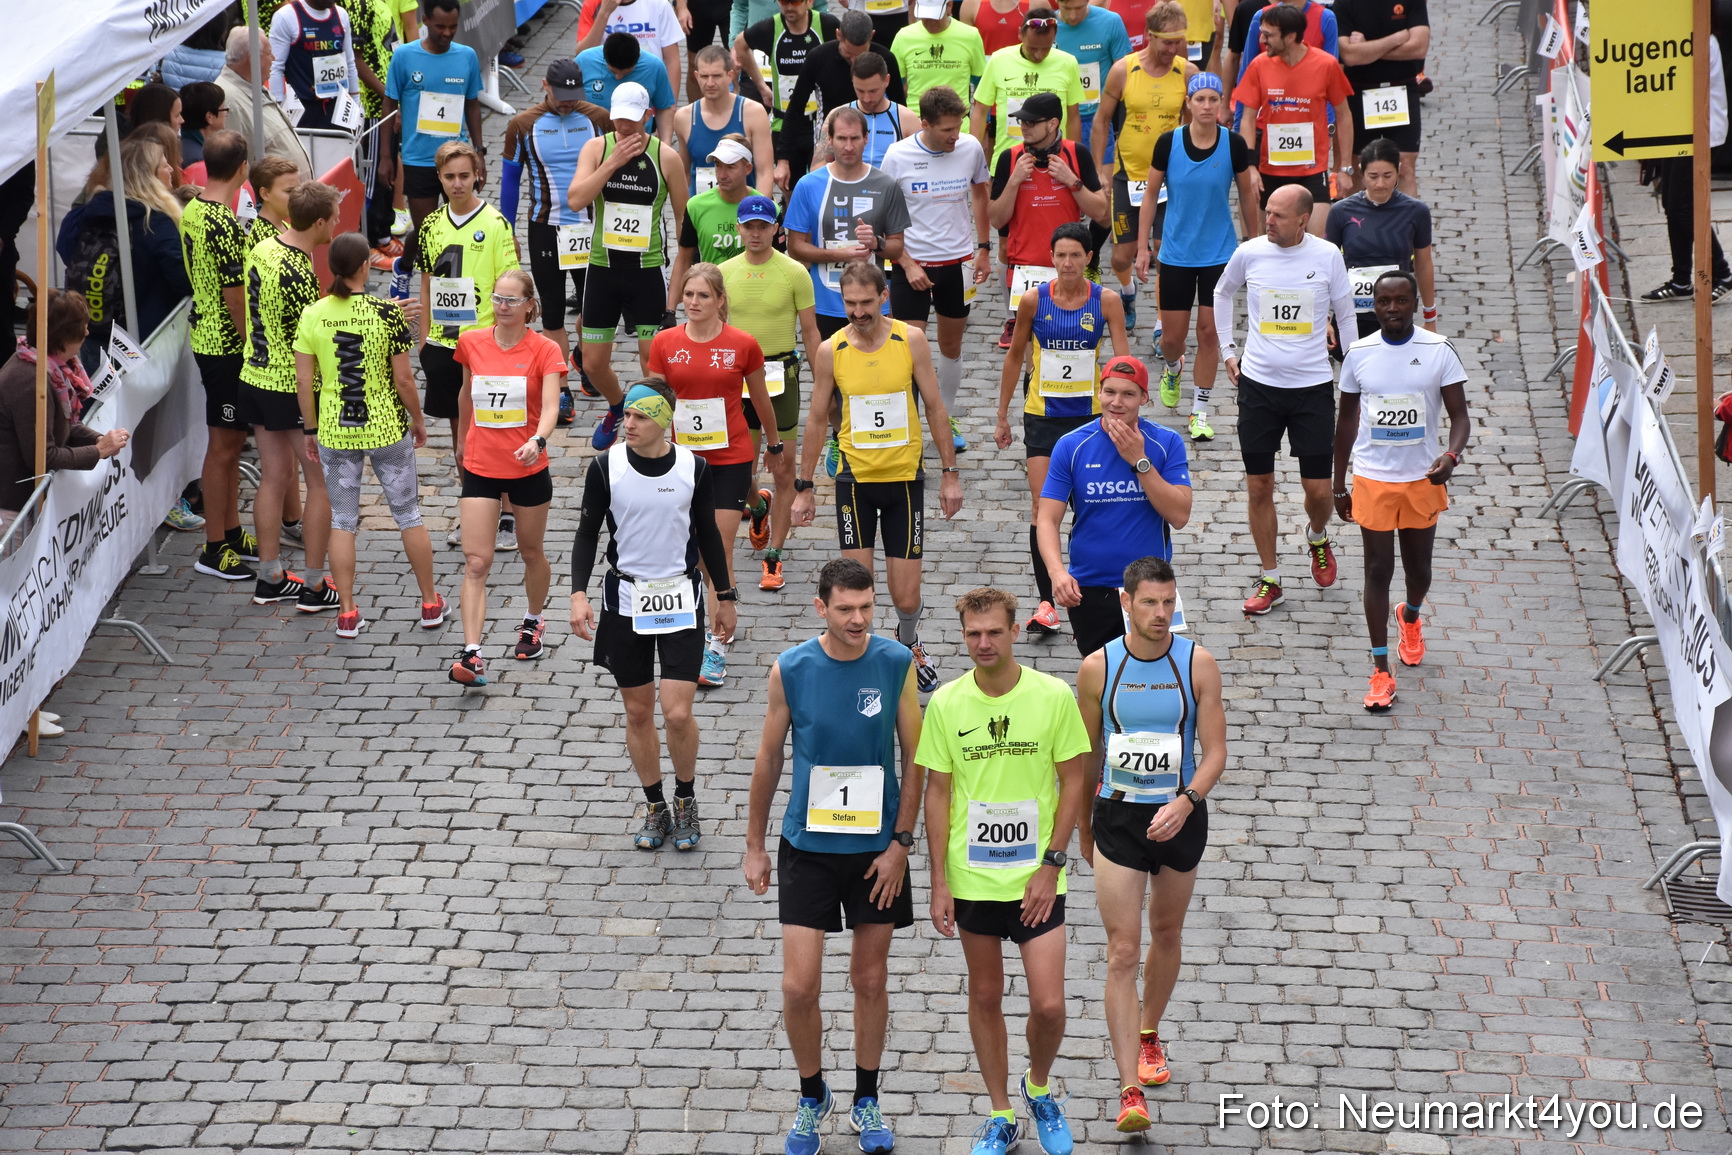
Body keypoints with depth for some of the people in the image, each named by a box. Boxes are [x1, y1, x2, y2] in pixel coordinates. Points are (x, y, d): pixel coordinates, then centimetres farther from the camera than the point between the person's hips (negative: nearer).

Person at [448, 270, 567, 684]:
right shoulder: (472, 343, 0)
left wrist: (537, 440, -41)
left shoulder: (544, 350, -9)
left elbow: (550, 406, -22)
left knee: (531, 552, 18)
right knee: (476, 562, -10)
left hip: (528, 467, -1)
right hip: (480, 467, 1)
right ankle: (472, 654, -17)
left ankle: (533, 624, 45)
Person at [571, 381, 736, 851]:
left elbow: (708, 534, 7)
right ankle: (655, 808, 25)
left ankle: (685, 798, 17)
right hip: (625, 599, 1)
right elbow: (588, 532, 1)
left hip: (680, 599, -1)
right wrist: (579, 593, -11)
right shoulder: (606, 467, -7)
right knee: (638, 711, 8)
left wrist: (725, 597, 12)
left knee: (678, 713, -8)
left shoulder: (693, 468, -6)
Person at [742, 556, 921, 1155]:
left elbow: (914, 757, -1)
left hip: (876, 847, 0)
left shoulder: (896, 664, -8)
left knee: (870, 980, 10)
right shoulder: (790, 669, -9)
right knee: (799, 986, -3)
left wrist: (900, 842, -6)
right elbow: (769, 757, 2)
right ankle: (812, 1096, 21)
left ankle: (866, 1102, 29)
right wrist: (754, 846, 7)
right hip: (807, 846, 0)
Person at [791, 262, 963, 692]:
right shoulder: (831, 351, -5)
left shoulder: (910, 340, -6)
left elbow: (935, 408, 1)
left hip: (905, 479, 0)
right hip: (855, 479, 0)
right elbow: (816, 419, 5)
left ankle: (908, 644, 35)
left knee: (906, 598, 3)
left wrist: (950, 474, 1)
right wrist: (803, 487, 6)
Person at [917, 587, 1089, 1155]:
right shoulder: (946, 703, -4)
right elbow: (938, 793, 1)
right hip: (973, 878, 1)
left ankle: (1039, 1088, 24)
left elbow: (1073, 781, -2)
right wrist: (940, 884, -1)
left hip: (1036, 878, -1)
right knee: (985, 997, 11)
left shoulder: (1054, 696, -8)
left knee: (1049, 1005, -6)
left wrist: (1051, 863, -9)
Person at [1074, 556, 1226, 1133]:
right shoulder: (1098, 667, -6)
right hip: (1118, 817, -1)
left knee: (1166, 934, 20)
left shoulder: (1197, 663, -7)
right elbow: (1087, 754, 6)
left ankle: (1149, 1034, 47)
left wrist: (1185, 802, -23)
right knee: (1122, 954, -8)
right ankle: (1130, 1091, -11)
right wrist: (1082, 826, 13)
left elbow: (1215, 751, -7)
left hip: (1180, 816, 1)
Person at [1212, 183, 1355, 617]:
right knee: (1259, 487, 3)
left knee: (1318, 488, 0)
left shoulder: (1327, 256, -6)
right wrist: (1227, 350, 14)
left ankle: (1318, 537, 35)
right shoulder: (1249, 253, -4)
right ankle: (1269, 580, 17)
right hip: (1258, 385, 1)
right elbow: (1223, 292, 17)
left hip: (1313, 386, -1)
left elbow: (1346, 315, 6)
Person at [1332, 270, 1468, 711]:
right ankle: (1381, 671, 2)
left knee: (1419, 568, 14)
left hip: (1422, 478, 0)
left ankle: (1410, 617, 50)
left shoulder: (1438, 351, -7)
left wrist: (1452, 454, -27)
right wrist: (1339, 484, 8)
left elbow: (1459, 415, -6)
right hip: (1372, 479, 0)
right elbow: (1347, 420, 7)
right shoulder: (1359, 354, -2)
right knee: (1378, 570, -2)